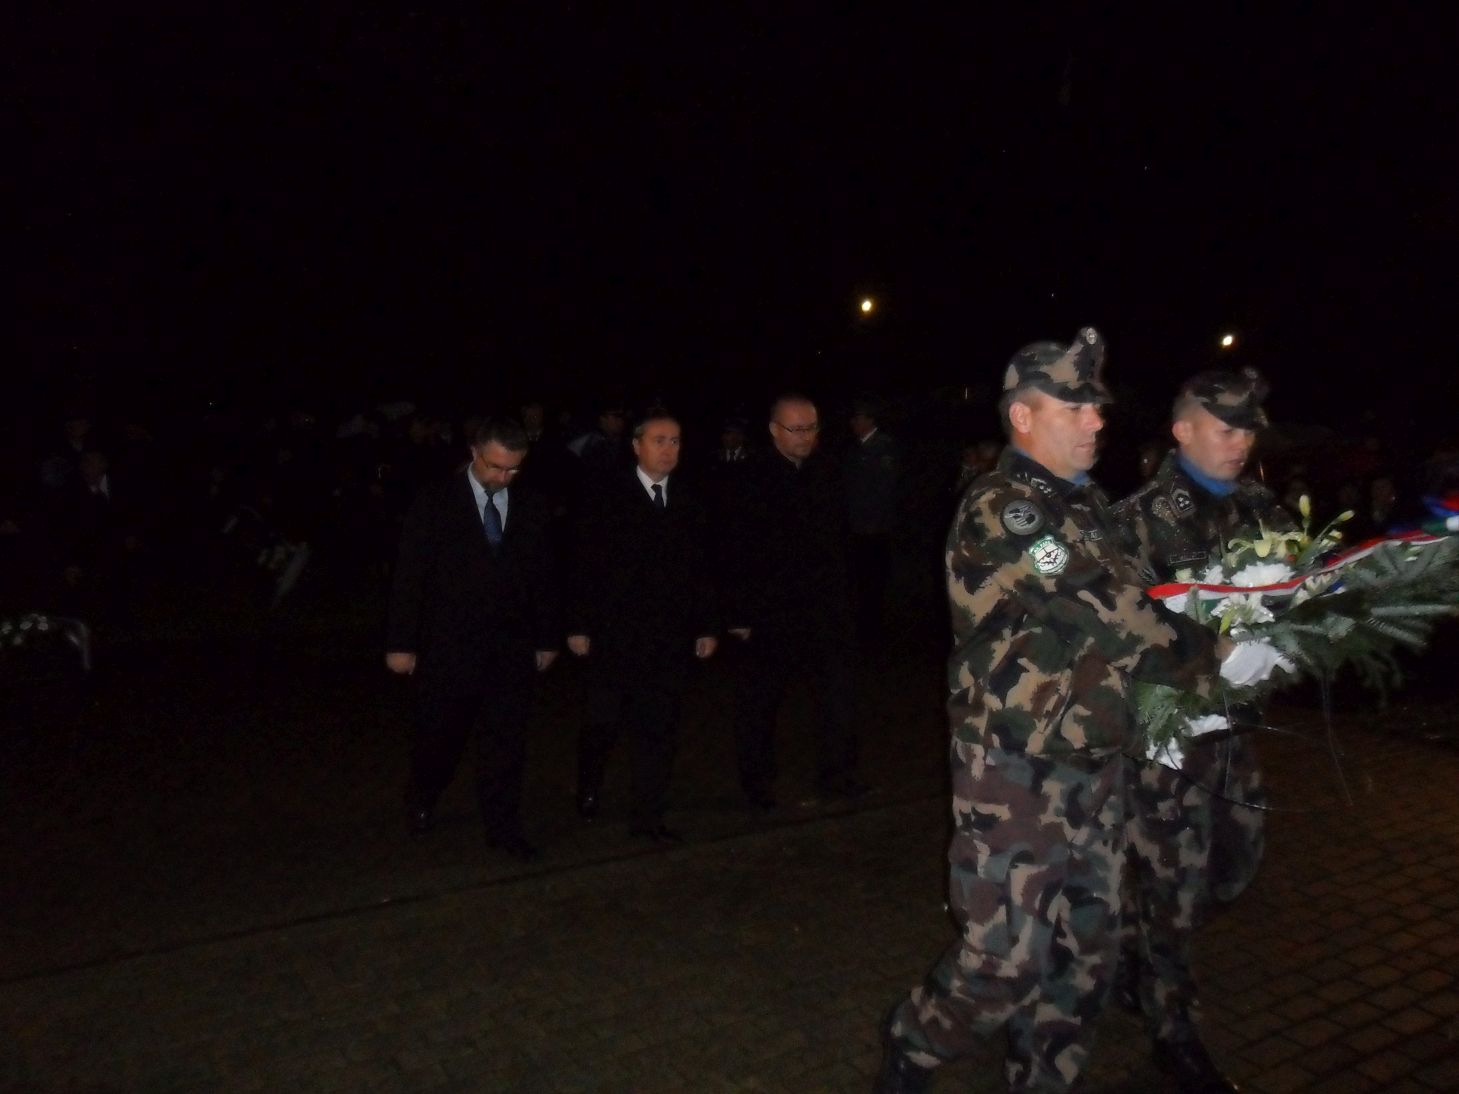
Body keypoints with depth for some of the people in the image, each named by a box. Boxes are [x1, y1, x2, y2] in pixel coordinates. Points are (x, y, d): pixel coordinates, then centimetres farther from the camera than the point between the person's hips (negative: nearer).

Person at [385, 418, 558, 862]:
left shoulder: (530, 508, 3)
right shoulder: (435, 502, -6)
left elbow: (542, 577, 8)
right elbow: (410, 575, -6)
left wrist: (546, 638, 10)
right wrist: (400, 642, -7)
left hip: (510, 649, 2)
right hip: (447, 646, -2)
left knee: (507, 743, 5)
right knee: (439, 737, 13)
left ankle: (503, 827, 18)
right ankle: (422, 803, 40)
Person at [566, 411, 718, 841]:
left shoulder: (689, 500, 6)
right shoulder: (608, 498, -3)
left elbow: (701, 569, 8)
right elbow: (585, 566, -3)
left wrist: (707, 627, 5)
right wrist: (579, 626, -6)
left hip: (671, 638, 3)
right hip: (615, 635, -2)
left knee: (659, 729, 5)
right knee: (604, 723, 7)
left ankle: (648, 815, 17)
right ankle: (588, 791, 34)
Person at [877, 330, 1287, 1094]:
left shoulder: (1085, 503, 11)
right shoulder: (998, 511, -18)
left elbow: (1124, 608, 13)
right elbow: (1106, 616, -23)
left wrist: (1218, 632, -3)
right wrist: (1215, 659, -13)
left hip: (1095, 764, 8)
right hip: (1017, 772, -8)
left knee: (1087, 949, 15)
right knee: (1009, 956, -1)